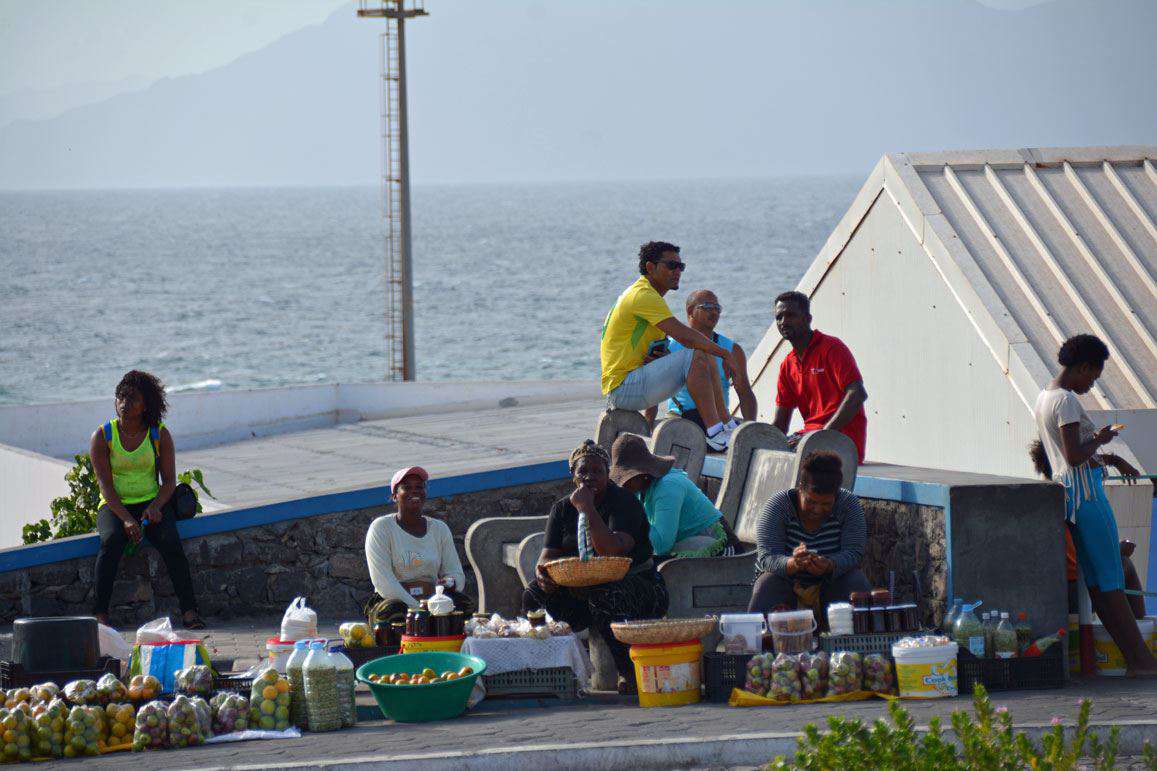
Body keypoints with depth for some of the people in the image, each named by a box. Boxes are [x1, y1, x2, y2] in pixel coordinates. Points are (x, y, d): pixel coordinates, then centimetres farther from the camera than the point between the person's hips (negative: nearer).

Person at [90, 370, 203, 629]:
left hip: (152, 502, 1)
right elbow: (106, 485, -10)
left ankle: (189, 611, -32)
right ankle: (100, 613, -35)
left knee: (170, 540, -29)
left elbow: (169, 481, 0)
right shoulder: (102, 437, -2)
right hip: (114, 505, -1)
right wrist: (126, 519, -24)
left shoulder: (160, 435, 2)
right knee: (111, 539, -33)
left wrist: (154, 508, -20)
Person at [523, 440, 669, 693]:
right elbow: (548, 555, 3)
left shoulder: (625, 502, -8)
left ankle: (630, 672, -22)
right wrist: (542, 573, -22)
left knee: (603, 598, -39)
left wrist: (588, 508, -23)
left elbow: (611, 552, -23)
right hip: (580, 591, 5)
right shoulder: (562, 509, 11)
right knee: (534, 595, -20)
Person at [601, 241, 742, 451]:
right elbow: (684, 335, -22)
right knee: (695, 357, -23)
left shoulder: (643, 293, 19)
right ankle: (714, 434, -27)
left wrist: (659, 354, -6)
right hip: (622, 388, -10)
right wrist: (725, 353, -15)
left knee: (706, 356, 8)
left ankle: (726, 426, 4)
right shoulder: (644, 295, -15)